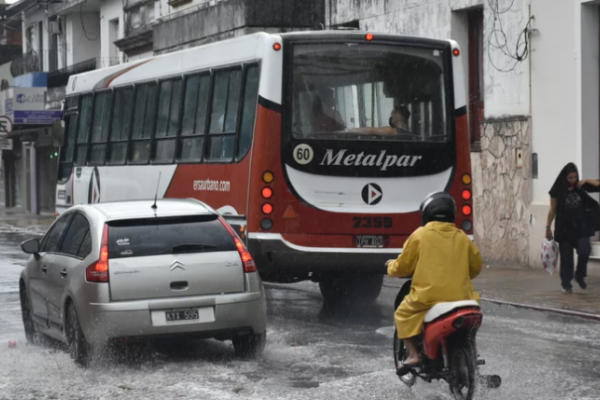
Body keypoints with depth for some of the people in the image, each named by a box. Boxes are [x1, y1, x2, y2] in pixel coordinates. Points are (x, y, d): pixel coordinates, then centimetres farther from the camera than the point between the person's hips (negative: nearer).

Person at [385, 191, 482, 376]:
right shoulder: (462, 237, 8)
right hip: (460, 297, 4)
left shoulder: (420, 235, -2)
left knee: (403, 313, 18)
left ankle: (413, 354, 2)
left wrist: (391, 266, 26)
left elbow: (403, 266, 4)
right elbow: (476, 267, 17)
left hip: (428, 296, -3)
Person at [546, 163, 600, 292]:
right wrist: (548, 227, -2)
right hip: (564, 227, -2)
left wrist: (586, 181, -9)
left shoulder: (580, 187, 2)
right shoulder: (558, 190, -6)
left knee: (584, 251, -13)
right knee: (566, 257, 2)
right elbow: (553, 210, -1)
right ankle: (566, 284, 12)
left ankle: (580, 276, 12)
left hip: (580, 226, 2)